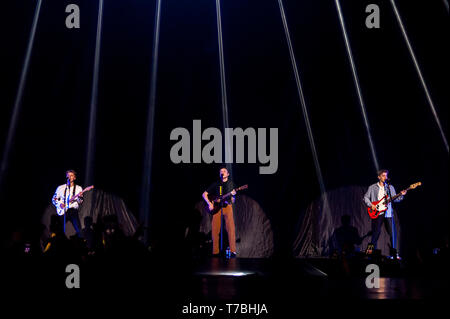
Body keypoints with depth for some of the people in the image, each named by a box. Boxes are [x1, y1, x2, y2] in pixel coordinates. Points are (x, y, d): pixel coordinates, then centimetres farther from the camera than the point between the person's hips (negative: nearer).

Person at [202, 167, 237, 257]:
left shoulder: (231, 184, 13)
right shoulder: (216, 184, 13)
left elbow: (232, 201, 10)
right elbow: (204, 194, 13)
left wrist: (233, 195, -12)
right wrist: (209, 203, -2)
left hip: (227, 206, -1)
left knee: (231, 228, -16)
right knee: (215, 230, -6)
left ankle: (233, 251, -16)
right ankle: (215, 252, 2)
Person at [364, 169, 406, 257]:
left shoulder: (390, 187, 14)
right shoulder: (372, 187, 9)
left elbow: (395, 199, 10)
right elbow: (366, 197, 9)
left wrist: (401, 195, -7)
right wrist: (370, 205, -6)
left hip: (388, 213, 2)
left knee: (392, 233, -4)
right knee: (376, 233, -2)